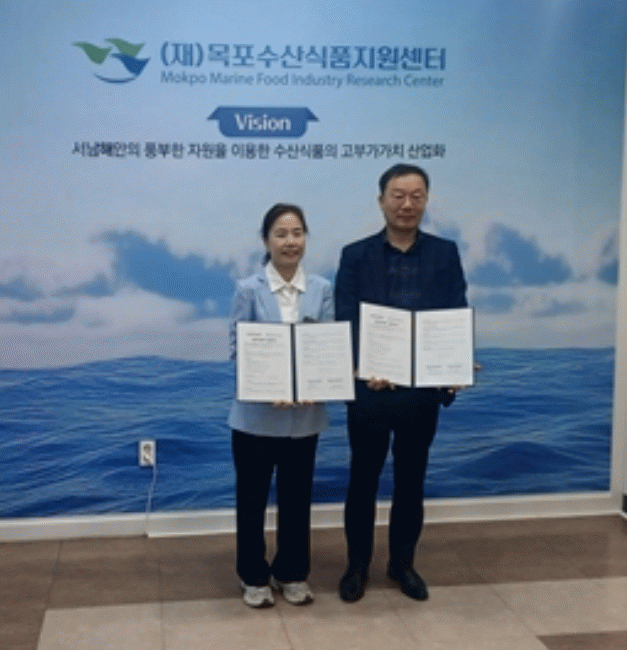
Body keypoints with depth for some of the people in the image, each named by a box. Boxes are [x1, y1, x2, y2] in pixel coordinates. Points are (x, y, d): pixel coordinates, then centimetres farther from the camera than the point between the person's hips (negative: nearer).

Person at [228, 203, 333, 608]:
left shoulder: (322, 289, 1)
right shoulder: (249, 290, -6)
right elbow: (237, 349, -7)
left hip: (305, 413, 2)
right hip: (257, 413, -2)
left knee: (297, 496, 14)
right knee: (252, 497, 8)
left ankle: (292, 574, 31)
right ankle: (255, 577, 25)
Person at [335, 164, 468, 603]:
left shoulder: (445, 254, 3)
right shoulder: (356, 255, 0)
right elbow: (345, 321, -7)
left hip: (424, 389, 1)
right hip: (371, 389, -1)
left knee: (411, 482, 13)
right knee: (363, 481, 10)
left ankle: (403, 563, 30)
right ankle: (358, 565, 26)